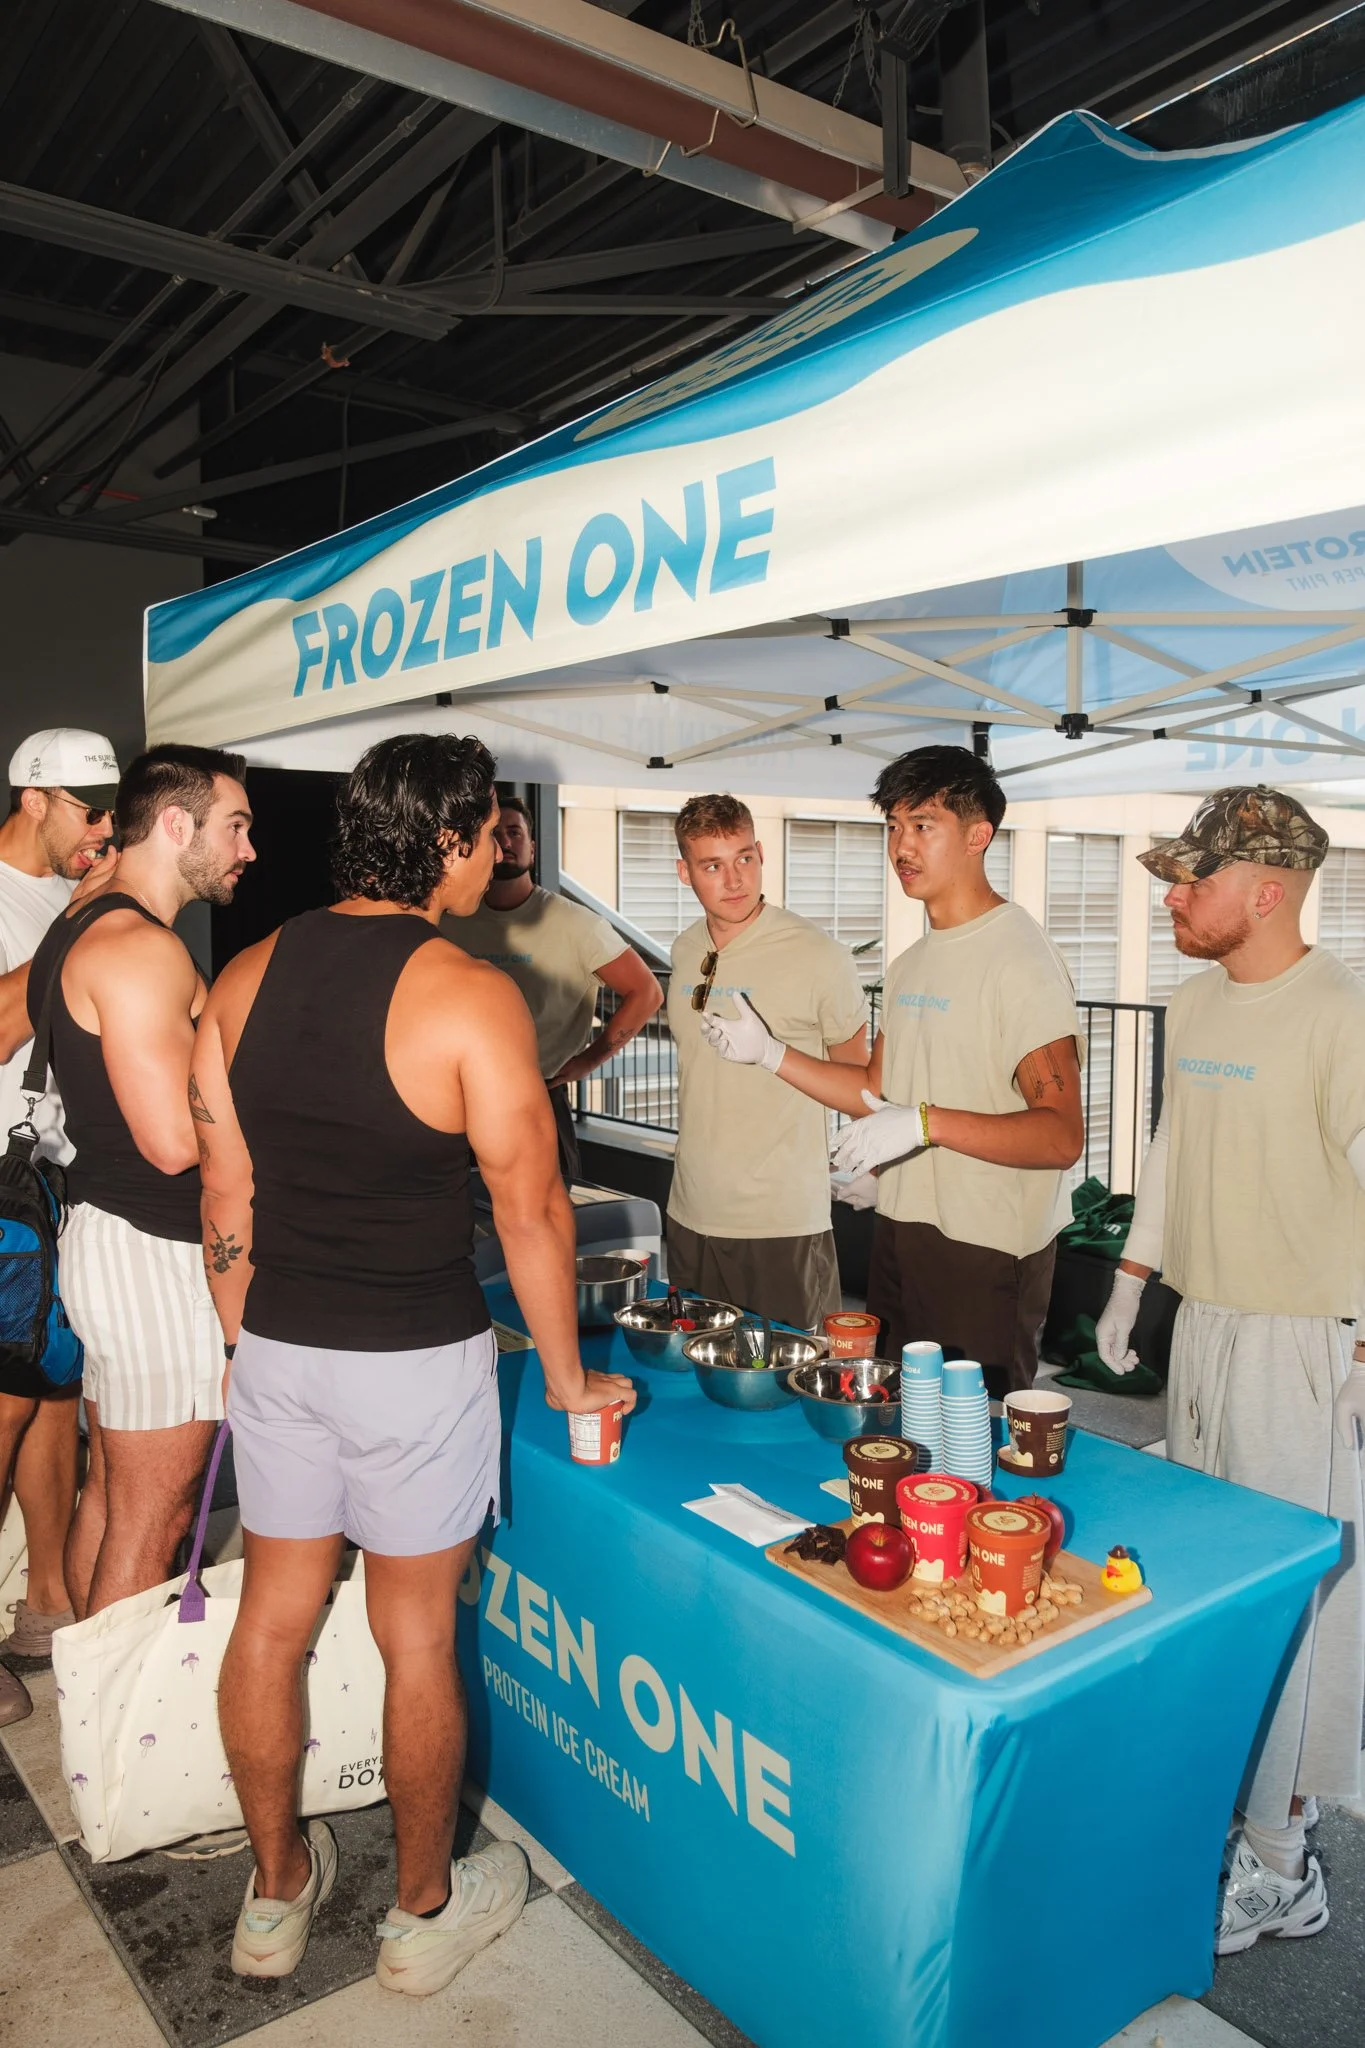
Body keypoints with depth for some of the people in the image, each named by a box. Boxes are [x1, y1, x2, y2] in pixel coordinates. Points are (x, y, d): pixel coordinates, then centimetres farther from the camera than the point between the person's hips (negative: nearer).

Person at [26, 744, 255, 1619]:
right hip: (154, 1255, -11)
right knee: (152, 1520, 2)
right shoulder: (142, 948, -20)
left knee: (109, 1495, 21)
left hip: (106, 1238, 11)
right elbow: (177, 1139, -25)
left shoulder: (81, 930, 13)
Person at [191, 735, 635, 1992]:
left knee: (273, 1618, 19)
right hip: (414, 1362, -5)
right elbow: (530, 1207, -14)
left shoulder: (249, 976, 0)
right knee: (417, 1637, 12)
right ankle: (427, 1911, 34)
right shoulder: (470, 996, -17)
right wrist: (569, 1380, -2)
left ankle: (277, 1893, 39)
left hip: (277, 1347, 5)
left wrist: (244, 1343, 17)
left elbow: (225, 1192, 5)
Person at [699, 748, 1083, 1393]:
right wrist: (769, 1051, 11)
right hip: (900, 1237, 8)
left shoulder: (1021, 958, -14)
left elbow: (1061, 1136, -20)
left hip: (986, 1251, -8)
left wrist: (926, 1122, -28)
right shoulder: (911, 964, 14)